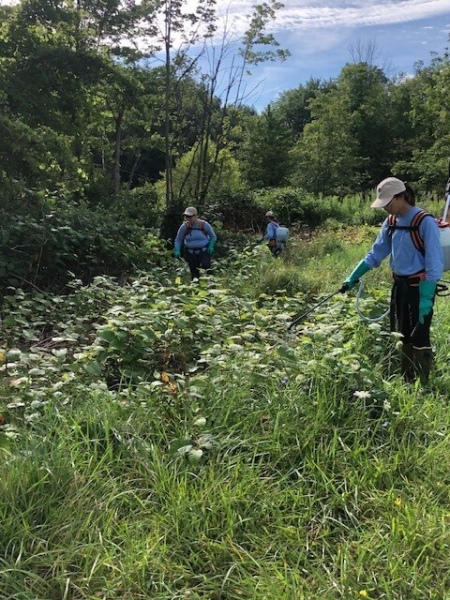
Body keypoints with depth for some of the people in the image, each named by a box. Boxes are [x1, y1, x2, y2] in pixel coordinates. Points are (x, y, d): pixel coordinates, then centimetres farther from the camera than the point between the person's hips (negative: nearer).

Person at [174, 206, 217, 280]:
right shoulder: (184, 226, -6)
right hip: (190, 253, 2)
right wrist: (177, 251, -13)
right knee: (194, 273, 3)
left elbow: (213, 236, 5)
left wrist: (211, 246, -11)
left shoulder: (204, 224, -8)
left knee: (206, 265, -27)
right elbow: (178, 240, 3)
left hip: (204, 251, -2)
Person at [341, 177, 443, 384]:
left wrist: (426, 298, -20)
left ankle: (422, 385, 11)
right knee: (402, 336, 14)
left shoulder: (425, 222, -16)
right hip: (399, 285, 7)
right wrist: (353, 277, 3)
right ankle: (406, 381, 27)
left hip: (419, 287, -7)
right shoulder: (391, 222, 5)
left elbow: (434, 264, -17)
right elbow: (375, 253, 10)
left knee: (419, 338, -2)